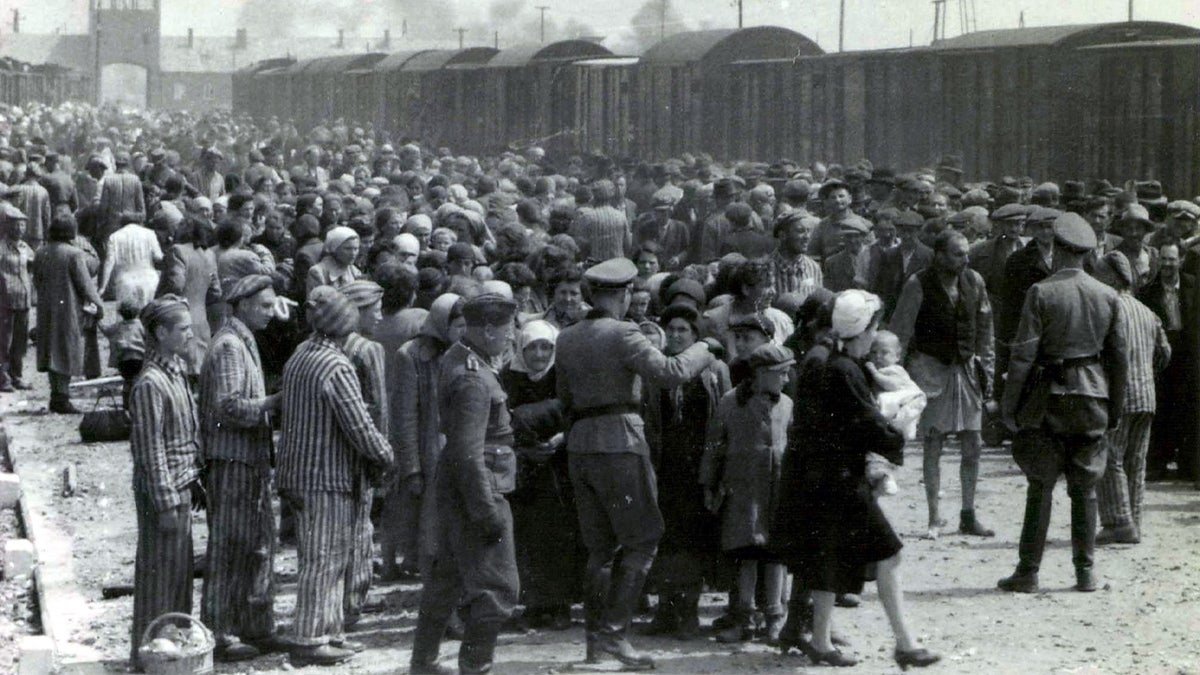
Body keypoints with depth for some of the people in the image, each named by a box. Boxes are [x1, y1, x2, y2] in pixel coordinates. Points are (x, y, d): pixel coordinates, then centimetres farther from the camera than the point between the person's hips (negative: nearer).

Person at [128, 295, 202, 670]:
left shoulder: (177, 372, 9)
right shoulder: (150, 384, -19)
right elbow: (151, 450, -19)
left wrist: (195, 484, 18)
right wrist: (167, 503, -19)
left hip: (182, 487, 9)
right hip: (162, 492, -9)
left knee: (181, 569, 16)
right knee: (159, 571, 0)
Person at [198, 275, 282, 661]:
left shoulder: (245, 343, 17)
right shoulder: (229, 346, -15)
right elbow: (229, 406, -22)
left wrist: (274, 403, 11)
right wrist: (274, 403, -19)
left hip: (251, 460, 10)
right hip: (232, 461, -10)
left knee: (259, 544, 14)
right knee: (230, 547, -5)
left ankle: (256, 628, 22)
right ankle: (220, 635, 1)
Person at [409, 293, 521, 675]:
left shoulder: (455, 358, 9)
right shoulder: (473, 378, -22)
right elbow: (469, 452, -25)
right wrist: (487, 511, -24)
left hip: (454, 488, 10)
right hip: (478, 487, -10)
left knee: (448, 577, 19)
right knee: (497, 586, -4)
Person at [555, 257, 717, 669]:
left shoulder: (566, 340, 11)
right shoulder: (622, 335, -11)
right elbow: (669, 372, -19)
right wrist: (702, 352, -3)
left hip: (579, 445, 7)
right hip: (619, 443, -7)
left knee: (601, 546, 13)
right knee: (642, 540, 0)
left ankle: (596, 637, 13)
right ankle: (612, 631, -9)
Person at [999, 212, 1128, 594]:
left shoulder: (1042, 293, -9)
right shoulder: (1108, 297, 3)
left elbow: (1023, 353, -11)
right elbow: (1118, 355, 8)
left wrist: (1010, 404, -5)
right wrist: (1115, 406, 17)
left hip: (1050, 395, -3)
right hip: (1093, 397, 3)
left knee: (1041, 487, 1)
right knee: (1085, 488, 9)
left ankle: (1028, 572, 2)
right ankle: (1085, 572, 11)